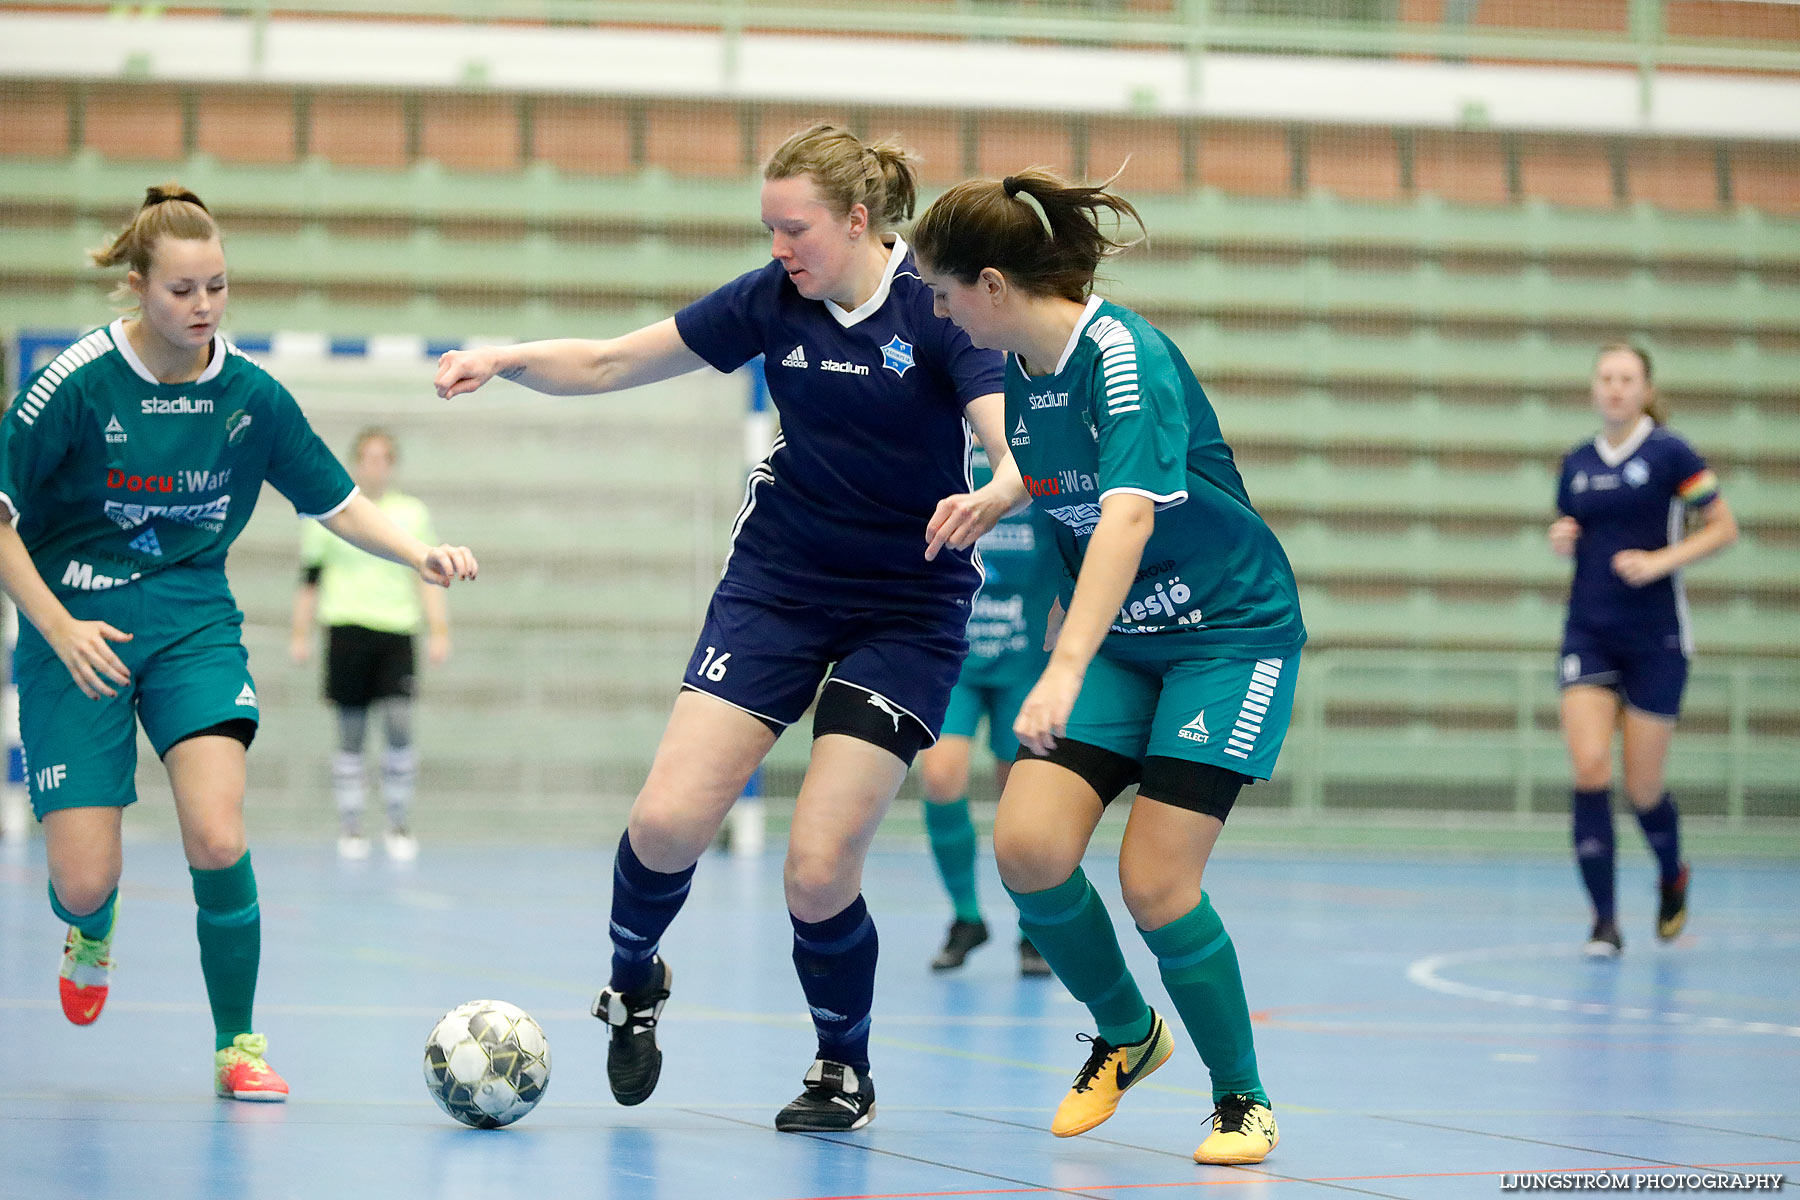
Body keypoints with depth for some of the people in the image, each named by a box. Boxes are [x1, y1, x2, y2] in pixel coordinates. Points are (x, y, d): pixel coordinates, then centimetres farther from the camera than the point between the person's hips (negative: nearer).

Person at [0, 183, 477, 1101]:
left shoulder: (251, 396, -4)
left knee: (217, 839, -21)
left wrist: (419, 553, -11)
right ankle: (93, 933, 34)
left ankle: (238, 1046, -2)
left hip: (194, 621, 2)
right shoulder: (79, 383, -14)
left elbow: (339, 504, 6)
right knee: (84, 883, -7)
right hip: (78, 628, -2)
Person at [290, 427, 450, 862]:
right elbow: (310, 578, 10)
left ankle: (400, 826, -1)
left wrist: (439, 631, 2)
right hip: (346, 627, -1)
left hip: (396, 630, 1)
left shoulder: (412, 513, 10)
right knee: (350, 736, 0)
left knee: (400, 725, -12)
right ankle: (350, 827, 9)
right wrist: (301, 634, 6)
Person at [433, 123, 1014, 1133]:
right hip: (777, 584, 3)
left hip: (908, 609, -3)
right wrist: (510, 359, -15)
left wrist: (991, 499, -48)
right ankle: (634, 980, 21)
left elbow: (1019, 450, -26)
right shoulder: (774, 301, -3)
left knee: (819, 870, -13)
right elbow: (606, 365, 3)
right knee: (669, 820, -12)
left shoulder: (938, 308, -14)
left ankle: (846, 1069, 14)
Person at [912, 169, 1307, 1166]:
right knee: (1027, 846, -11)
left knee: (1155, 882, -14)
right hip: (1118, 636, 7)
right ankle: (1125, 1034, 15)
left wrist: (1067, 668, -47)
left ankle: (1243, 1100, 7)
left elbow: (1129, 516, -38)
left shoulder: (1124, 356, -24)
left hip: (1229, 633, -7)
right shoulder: (1018, 370, 1)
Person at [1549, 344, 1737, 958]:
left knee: (1642, 788, 1)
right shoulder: (1577, 463, 9)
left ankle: (1673, 877, 35)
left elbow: (1724, 527, -5)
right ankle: (1605, 923, -9)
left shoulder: (1668, 453, -5)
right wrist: (1562, 539, -1)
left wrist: (1661, 560, -17)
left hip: (1656, 638, -3)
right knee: (1590, 769, -13)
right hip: (1588, 634, 3)